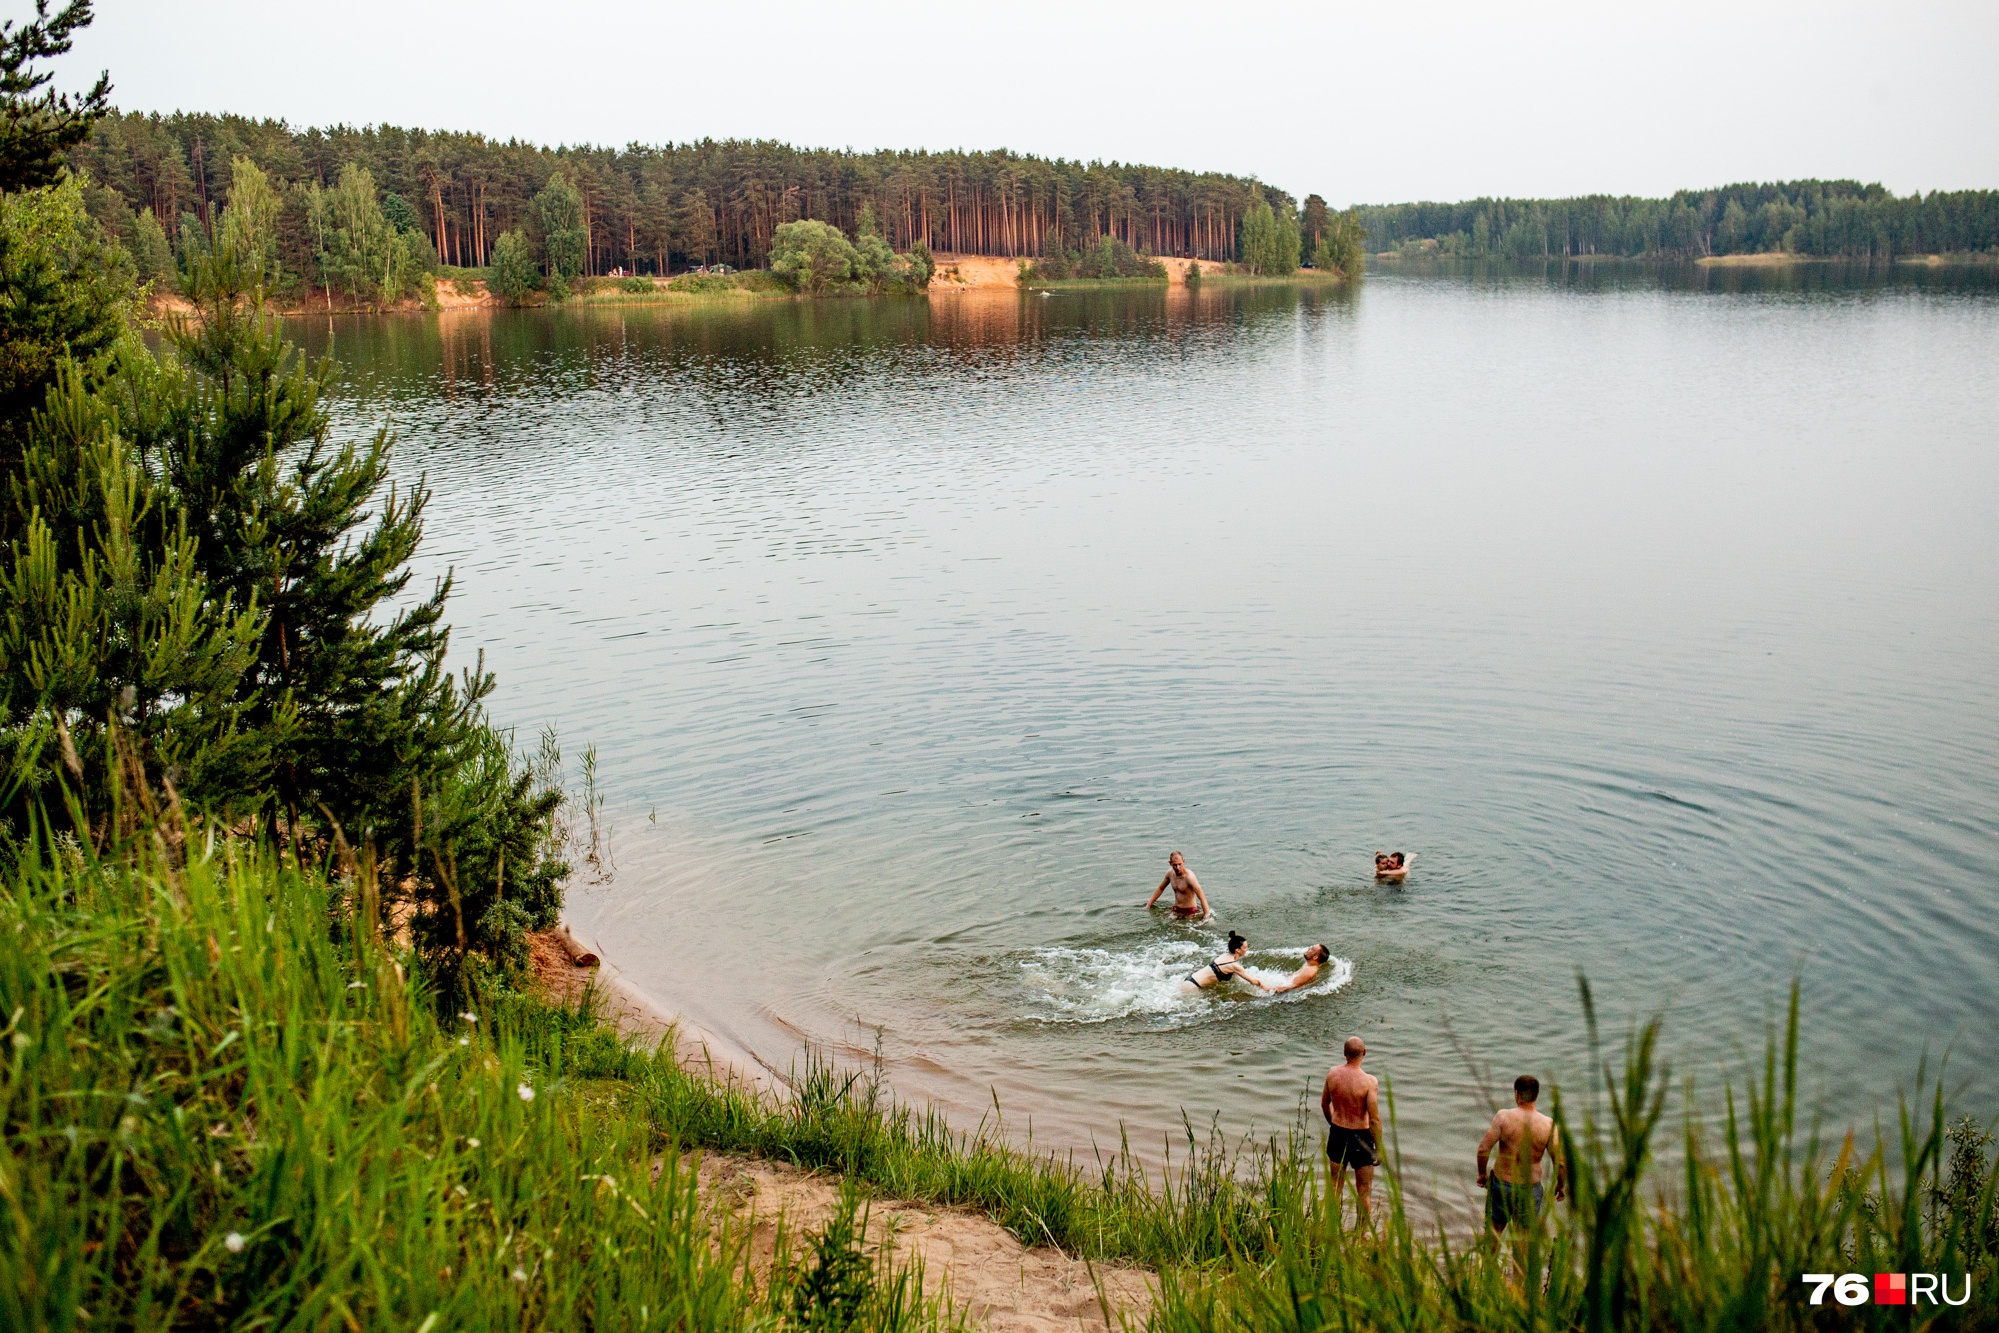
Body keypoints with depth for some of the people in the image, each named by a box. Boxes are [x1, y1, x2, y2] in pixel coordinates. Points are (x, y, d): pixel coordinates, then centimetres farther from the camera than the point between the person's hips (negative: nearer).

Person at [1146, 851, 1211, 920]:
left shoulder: (1189, 876, -24)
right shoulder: (1170, 873, -3)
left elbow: (1202, 897, -27)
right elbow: (1160, 889, 15)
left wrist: (1207, 915, -34)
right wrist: (1148, 905, 13)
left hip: (1190, 911, -6)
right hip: (1176, 910, 6)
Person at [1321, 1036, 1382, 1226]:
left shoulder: (1332, 1073, -8)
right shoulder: (1369, 1082, -23)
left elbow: (1324, 1104, 8)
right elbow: (1374, 1119, -19)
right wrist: (1379, 1149, -8)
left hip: (1337, 1133, 5)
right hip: (1360, 1137, -5)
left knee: (1335, 1185, 20)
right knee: (1364, 1189, 12)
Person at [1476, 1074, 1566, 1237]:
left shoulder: (1503, 1117, -12)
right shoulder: (1549, 1125, -10)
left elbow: (1483, 1149, -14)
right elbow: (1561, 1162, -8)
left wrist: (1482, 1173, 3)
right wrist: (1561, 1185, 10)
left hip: (1501, 1183, 0)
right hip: (1530, 1188, 0)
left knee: (1493, 1229, 18)